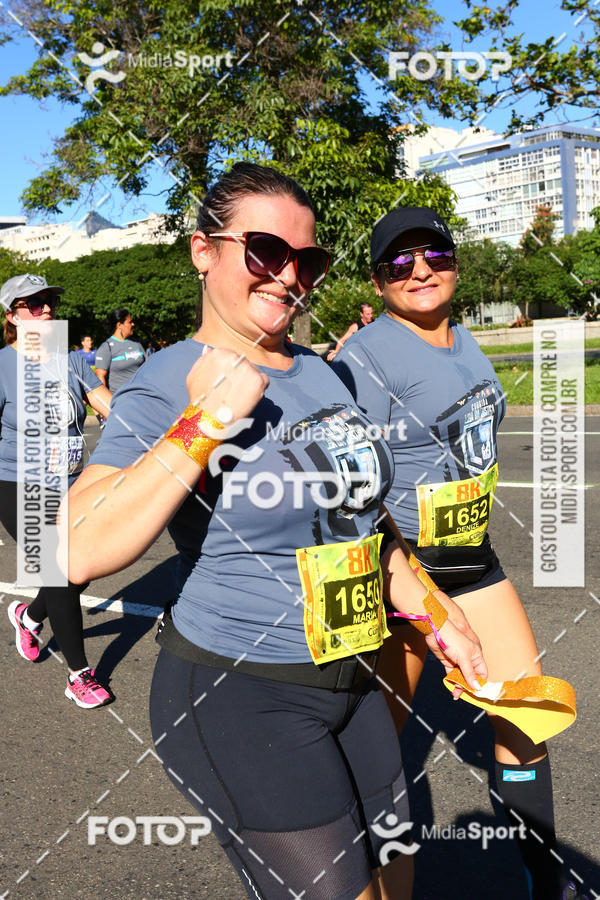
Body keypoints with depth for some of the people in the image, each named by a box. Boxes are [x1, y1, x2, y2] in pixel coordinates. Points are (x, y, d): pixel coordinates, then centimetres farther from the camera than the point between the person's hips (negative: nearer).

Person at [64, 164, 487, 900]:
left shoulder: (318, 373, 7)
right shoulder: (163, 388, -14)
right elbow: (80, 554, -29)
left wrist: (436, 619, 16)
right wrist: (201, 425, -29)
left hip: (352, 680, 8)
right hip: (239, 697, -7)